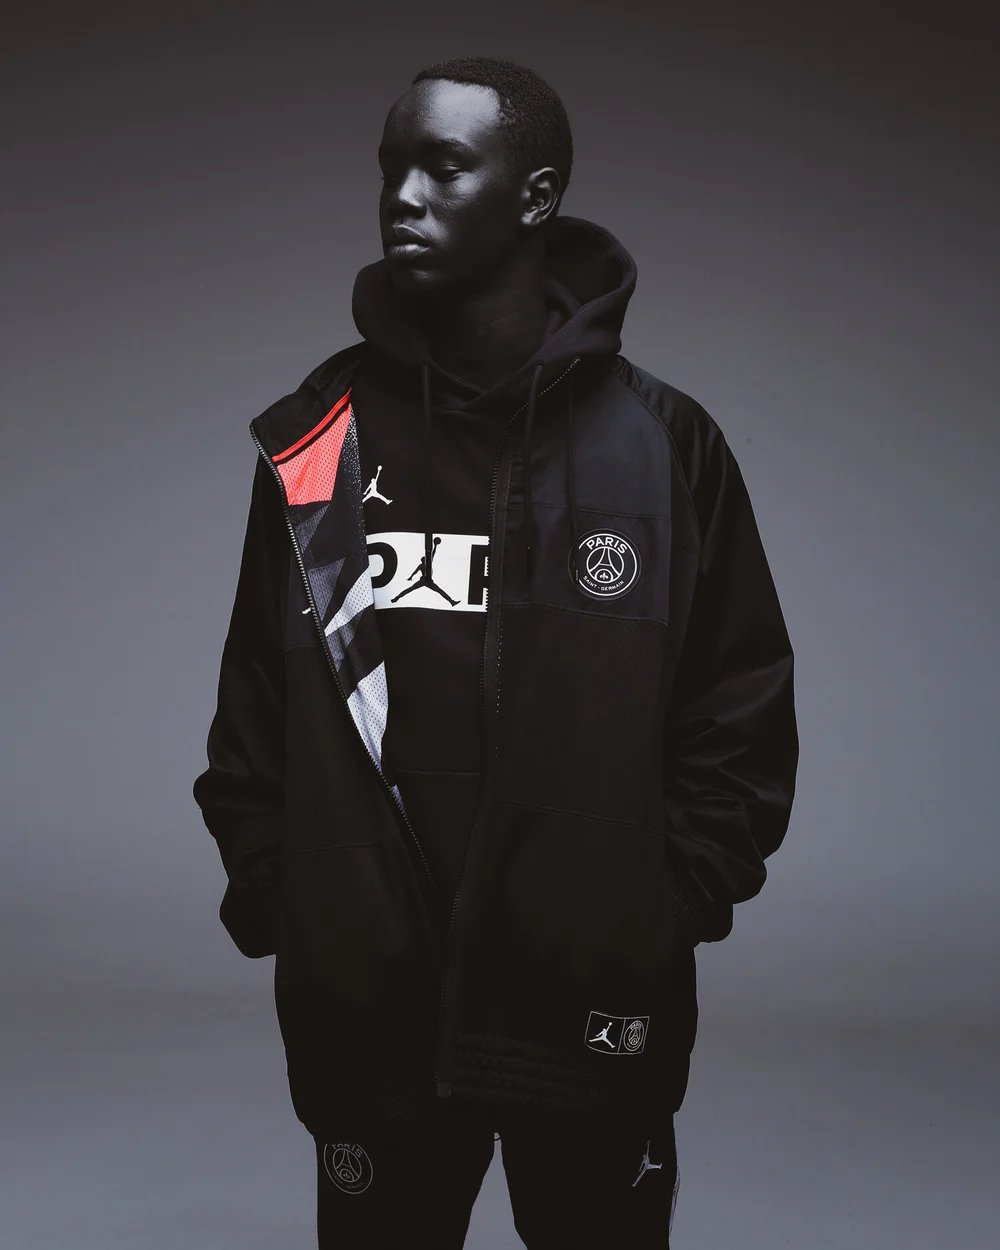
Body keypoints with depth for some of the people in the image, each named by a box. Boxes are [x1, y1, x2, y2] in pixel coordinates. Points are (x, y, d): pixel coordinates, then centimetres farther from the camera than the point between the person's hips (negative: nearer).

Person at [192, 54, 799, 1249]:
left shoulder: (664, 443, -3)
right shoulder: (316, 440, 1)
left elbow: (743, 713, 1)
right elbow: (253, 709, 6)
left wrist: (667, 912, -5)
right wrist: (271, 907, -1)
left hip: (598, 1025, -1)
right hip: (366, 1013, 1)